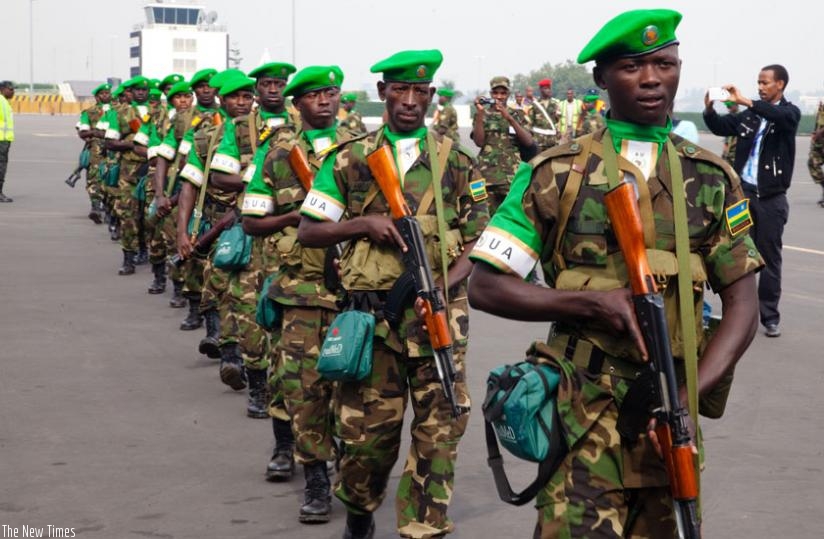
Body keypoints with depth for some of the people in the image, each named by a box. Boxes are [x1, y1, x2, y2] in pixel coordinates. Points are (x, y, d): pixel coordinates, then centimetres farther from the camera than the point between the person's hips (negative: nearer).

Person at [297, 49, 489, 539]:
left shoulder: (456, 161, 8)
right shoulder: (351, 160, 6)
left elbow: (477, 241, 7)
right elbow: (308, 232, 7)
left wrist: (442, 287, -10)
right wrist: (364, 223, -10)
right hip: (373, 314, 0)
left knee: (440, 429, -3)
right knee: (368, 430, 4)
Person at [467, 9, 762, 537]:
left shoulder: (712, 179, 7)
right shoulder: (558, 173, -2)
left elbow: (742, 305, 4)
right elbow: (485, 287, -4)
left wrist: (692, 391, -12)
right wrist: (593, 301, -16)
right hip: (585, 414, -3)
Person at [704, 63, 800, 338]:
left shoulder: (790, 113, -3)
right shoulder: (750, 115, 10)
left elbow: (780, 117, -25)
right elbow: (721, 127, 10)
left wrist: (745, 101, -35)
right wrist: (709, 110, -11)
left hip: (772, 198, -4)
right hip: (743, 192, 4)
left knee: (770, 257, 2)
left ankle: (770, 316, 8)